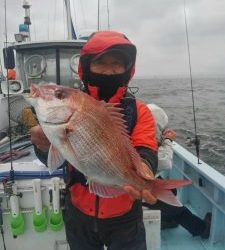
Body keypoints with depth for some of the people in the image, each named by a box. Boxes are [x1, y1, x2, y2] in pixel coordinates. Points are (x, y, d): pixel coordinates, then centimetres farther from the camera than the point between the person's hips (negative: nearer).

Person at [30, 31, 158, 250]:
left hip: (124, 217, -1)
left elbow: (145, 151, -20)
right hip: (79, 215, 2)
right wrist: (45, 145, -39)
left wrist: (142, 167, -44)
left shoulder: (138, 111, -8)